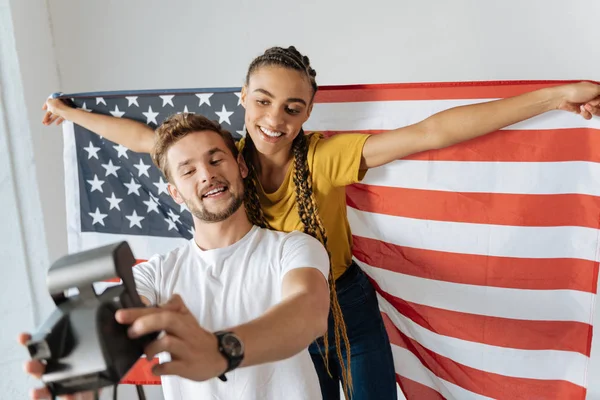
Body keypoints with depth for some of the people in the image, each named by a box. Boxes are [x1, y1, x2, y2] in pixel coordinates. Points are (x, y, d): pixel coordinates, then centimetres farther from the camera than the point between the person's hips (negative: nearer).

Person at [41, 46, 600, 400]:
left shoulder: (325, 156, -22)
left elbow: (431, 132, -29)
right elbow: (144, 137, 2)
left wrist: (555, 96, -32)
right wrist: (70, 112, 14)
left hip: (346, 307, -2)